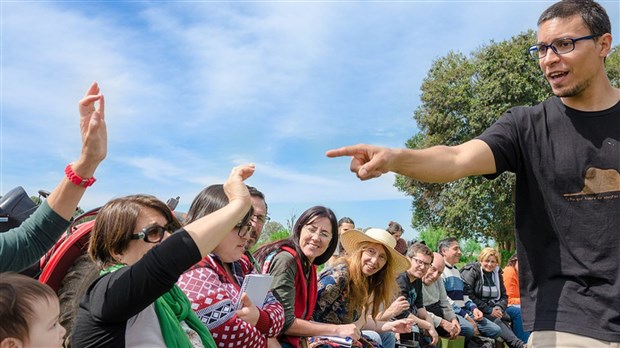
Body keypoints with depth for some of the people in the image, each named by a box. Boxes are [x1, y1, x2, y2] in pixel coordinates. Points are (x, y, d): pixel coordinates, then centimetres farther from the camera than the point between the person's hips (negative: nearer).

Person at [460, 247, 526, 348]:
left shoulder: (497, 274, 16)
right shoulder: (471, 271, -3)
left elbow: (504, 296, 17)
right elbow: (468, 295, -13)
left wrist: (499, 307, -6)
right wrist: (488, 310, -16)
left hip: (493, 309, 6)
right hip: (477, 311, -6)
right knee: (496, 320, -33)